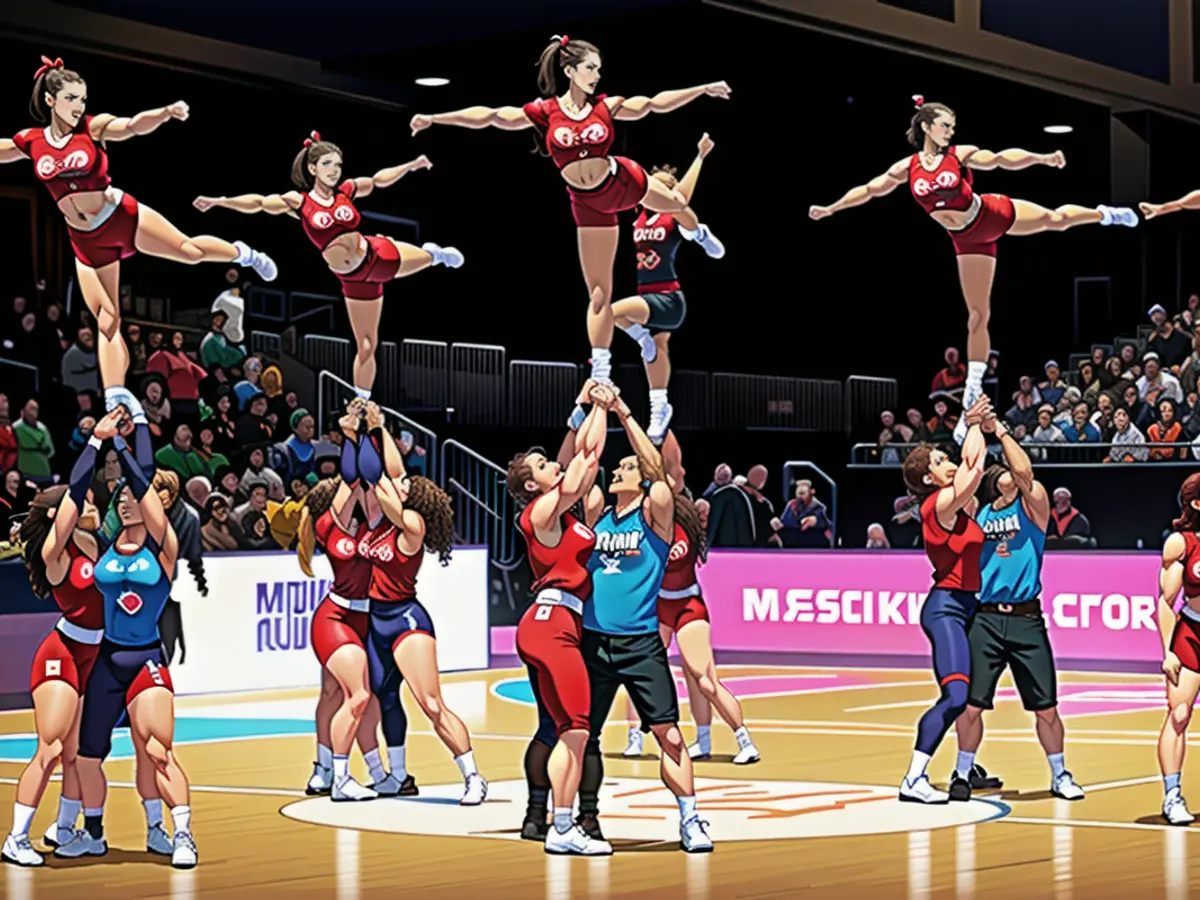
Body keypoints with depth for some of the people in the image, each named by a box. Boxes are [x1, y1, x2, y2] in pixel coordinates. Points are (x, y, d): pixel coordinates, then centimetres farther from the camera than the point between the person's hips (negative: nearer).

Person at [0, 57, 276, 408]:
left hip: (123, 217, -2)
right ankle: (114, 405, 3)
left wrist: (166, 113, -46)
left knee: (190, 250, -6)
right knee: (106, 321, 2)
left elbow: (134, 126, -27)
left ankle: (244, 254, 28)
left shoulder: (93, 127, -11)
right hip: (86, 241, 2)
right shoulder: (31, 142, -3)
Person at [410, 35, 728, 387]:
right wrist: (435, 118, -24)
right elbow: (489, 116, -19)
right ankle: (601, 371, 5)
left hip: (623, 180, 2)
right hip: (589, 204, -2)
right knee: (599, 292, 0)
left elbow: (655, 103, -5)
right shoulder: (544, 112, -15)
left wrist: (703, 89, -7)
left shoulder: (606, 106, -10)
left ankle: (698, 232, 70)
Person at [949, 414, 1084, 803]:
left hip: (1026, 620, -2)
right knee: (970, 703, -3)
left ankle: (1060, 775, 18)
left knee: (1046, 707, 1)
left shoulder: (1032, 505, 2)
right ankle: (964, 772, 16)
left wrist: (1000, 430, -11)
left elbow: (1024, 471, -11)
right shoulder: (976, 513, 15)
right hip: (985, 619, 2)